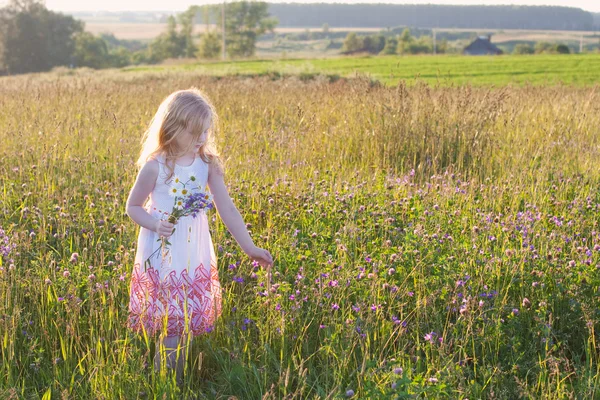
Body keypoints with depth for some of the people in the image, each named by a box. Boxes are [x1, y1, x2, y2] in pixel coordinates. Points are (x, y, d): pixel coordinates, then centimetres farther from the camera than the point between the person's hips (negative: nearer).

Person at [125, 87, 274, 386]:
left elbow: (227, 208, -3)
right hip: (163, 253, -4)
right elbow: (133, 207, -5)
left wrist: (249, 247, -5)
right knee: (172, 319, 0)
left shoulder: (208, 163, -5)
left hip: (196, 252, 4)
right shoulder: (155, 166, -15)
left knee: (189, 318, 11)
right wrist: (155, 225, -24)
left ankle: (174, 377, 29)